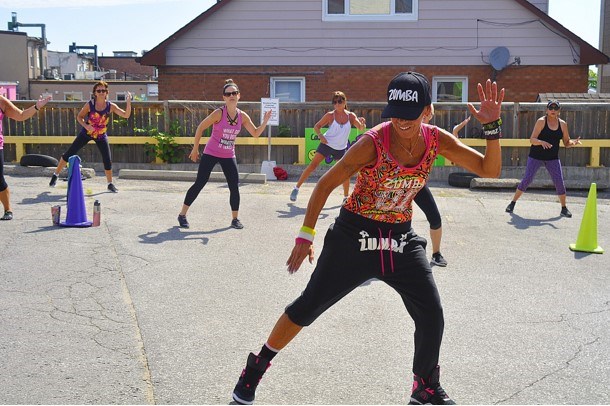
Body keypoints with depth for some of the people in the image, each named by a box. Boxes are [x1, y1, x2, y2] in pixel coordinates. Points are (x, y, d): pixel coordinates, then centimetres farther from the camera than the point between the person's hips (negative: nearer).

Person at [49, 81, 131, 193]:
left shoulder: (111, 106, -15)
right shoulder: (89, 105, -17)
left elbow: (126, 115, -20)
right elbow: (79, 117, -6)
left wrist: (128, 102, -35)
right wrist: (86, 125, -24)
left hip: (101, 135, 1)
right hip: (86, 133, -1)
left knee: (107, 160, -5)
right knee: (69, 154, 0)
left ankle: (110, 184, 12)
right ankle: (55, 175, 17)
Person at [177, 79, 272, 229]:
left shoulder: (242, 116, -5)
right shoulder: (219, 113, -17)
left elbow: (256, 133, 2)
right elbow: (200, 127, -9)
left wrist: (265, 121, -15)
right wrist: (195, 149, -5)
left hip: (228, 156, 4)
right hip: (211, 154, -4)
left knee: (234, 187, -1)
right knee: (199, 184, -4)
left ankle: (235, 219, 14)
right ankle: (182, 215, 7)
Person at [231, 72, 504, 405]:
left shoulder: (436, 140, -10)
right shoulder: (373, 142, -23)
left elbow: (490, 169, -6)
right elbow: (326, 184, -16)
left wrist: (492, 126, -21)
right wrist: (306, 235, -17)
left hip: (401, 239, 4)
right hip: (354, 236, -4)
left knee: (432, 317, 4)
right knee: (307, 307, 3)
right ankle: (256, 367, 23)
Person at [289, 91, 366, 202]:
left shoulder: (351, 116, -3)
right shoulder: (330, 115, -9)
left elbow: (361, 128, -8)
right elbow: (316, 126, -2)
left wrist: (363, 123, -31)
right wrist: (320, 135, -22)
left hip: (341, 148, 3)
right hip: (326, 144, -3)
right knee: (312, 165, -11)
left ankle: (346, 197, 18)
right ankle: (296, 188, -4)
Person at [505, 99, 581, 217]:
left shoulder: (563, 124, 2)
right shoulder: (541, 121, -10)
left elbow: (567, 143, 7)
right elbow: (532, 139, -15)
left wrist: (574, 142, -14)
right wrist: (542, 142, -34)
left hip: (553, 158, 3)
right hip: (536, 156, -3)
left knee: (559, 182, -3)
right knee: (527, 180, -3)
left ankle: (564, 209, 12)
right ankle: (512, 203, 9)